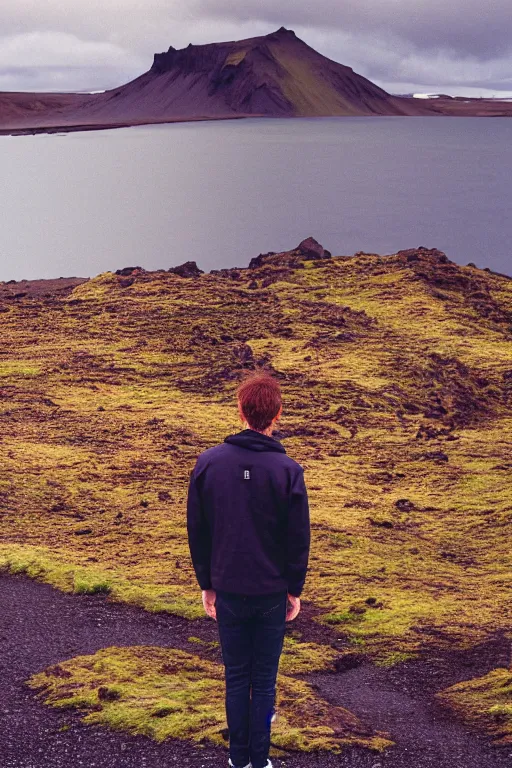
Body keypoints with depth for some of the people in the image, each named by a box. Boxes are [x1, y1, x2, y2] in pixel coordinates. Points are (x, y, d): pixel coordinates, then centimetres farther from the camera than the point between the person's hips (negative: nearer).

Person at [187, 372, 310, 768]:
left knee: (236, 675, 13)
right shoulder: (288, 470, -12)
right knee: (264, 678, 9)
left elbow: (197, 530, 1)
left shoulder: (208, 462, -6)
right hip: (272, 591, -1)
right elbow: (298, 539, -7)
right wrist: (294, 590, 6)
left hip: (228, 589, 2)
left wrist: (207, 583, 11)